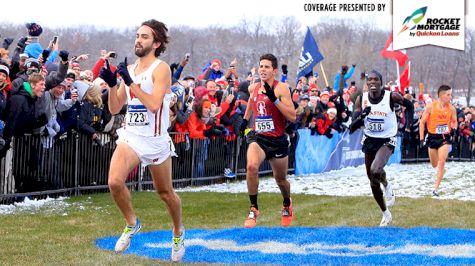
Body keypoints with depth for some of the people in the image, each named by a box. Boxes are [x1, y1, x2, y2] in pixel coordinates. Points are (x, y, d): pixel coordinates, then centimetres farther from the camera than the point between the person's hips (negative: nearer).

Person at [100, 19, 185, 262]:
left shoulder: (161, 69, -12)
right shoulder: (129, 69, 8)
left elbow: (154, 105, -25)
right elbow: (114, 108, 10)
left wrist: (130, 82, -25)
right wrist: (111, 84, -6)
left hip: (156, 141, -4)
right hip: (130, 137, 4)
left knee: (165, 192, 12)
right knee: (114, 182, -20)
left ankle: (178, 232, 38)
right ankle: (131, 223, 5)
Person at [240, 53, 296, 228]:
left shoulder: (281, 88, -12)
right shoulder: (253, 88, 3)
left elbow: (292, 117, -20)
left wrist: (274, 99, -27)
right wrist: (245, 118, 28)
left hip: (278, 140, -2)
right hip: (257, 137, 2)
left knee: (280, 179, 15)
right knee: (251, 166, -29)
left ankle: (287, 204, 49)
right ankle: (253, 209, -15)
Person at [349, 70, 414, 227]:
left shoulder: (392, 97, -16)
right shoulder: (361, 100, -9)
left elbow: (410, 106, 5)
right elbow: (352, 128, -11)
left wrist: (409, 123, -8)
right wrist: (362, 116, -29)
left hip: (387, 141, -4)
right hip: (369, 140, 4)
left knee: (375, 170, -32)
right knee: (373, 181, 12)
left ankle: (387, 187, 3)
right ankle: (386, 214, 32)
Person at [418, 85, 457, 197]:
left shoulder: (451, 108, -5)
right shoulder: (431, 107, -12)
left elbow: (454, 121, 11)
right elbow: (422, 122, -5)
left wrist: (454, 128, -12)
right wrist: (421, 139, -9)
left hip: (445, 138, 0)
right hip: (432, 137, 0)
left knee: (441, 162, -16)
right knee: (434, 165, 13)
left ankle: (436, 189, -12)